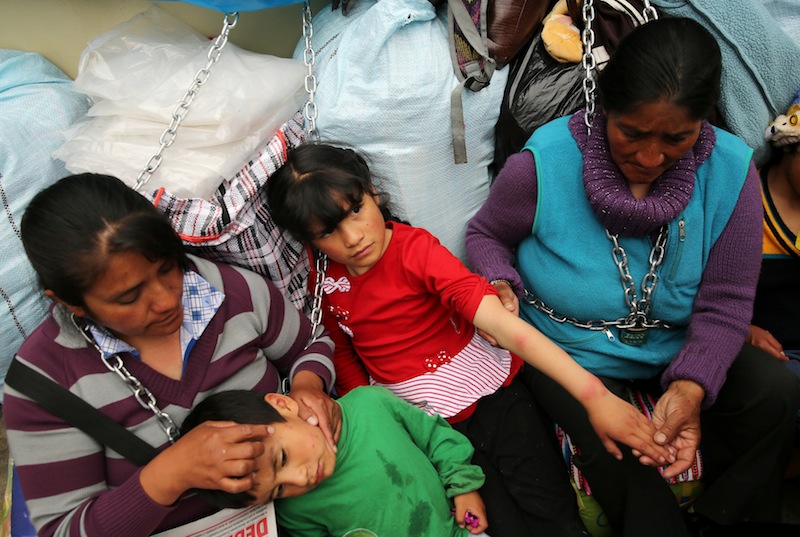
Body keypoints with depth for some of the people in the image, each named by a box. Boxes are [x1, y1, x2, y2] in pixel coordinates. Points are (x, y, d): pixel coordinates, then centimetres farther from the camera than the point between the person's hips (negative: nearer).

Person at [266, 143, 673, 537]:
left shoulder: (415, 249, -16)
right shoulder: (326, 285, -4)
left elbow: (501, 323, -26)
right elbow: (344, 356, 11)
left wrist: (593, 395, -32)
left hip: (493, 395, -2)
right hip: (425, 423, 2)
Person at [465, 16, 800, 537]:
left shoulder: (730, 170, -13)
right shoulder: (545, 162, -21)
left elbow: (724, 304, -11)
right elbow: (487, 234, -1)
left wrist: (691, 385, -29)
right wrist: (499, 283, -24)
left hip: (679, 352, 4)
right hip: (572, 352, -3)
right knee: (617, 456, -27)